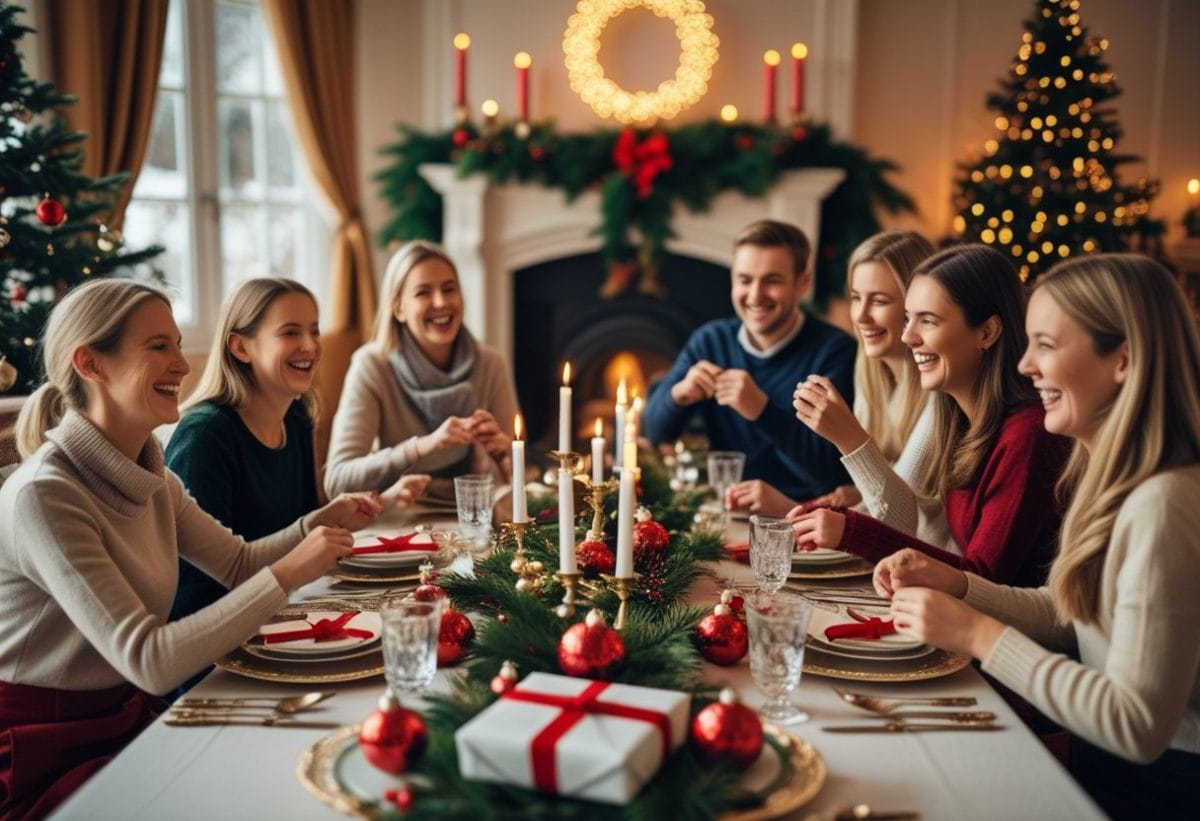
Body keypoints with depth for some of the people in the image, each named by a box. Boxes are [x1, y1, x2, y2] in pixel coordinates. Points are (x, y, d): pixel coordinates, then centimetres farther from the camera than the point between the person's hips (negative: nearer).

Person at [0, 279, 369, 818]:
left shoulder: (150, 479, 3)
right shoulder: (44, 496, -24)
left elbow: (238, 563, 12)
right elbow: (147, 661, -29)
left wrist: (318, 524, -6)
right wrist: (287, 576, -30)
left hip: (129, 718, 7)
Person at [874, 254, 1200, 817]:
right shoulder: (1107, 474, 2)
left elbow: (1137, 725, -27)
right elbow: (1064, 613, 9)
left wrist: (978, 634, -21)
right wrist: (953, 585, -6)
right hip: (1099, 758, 7)